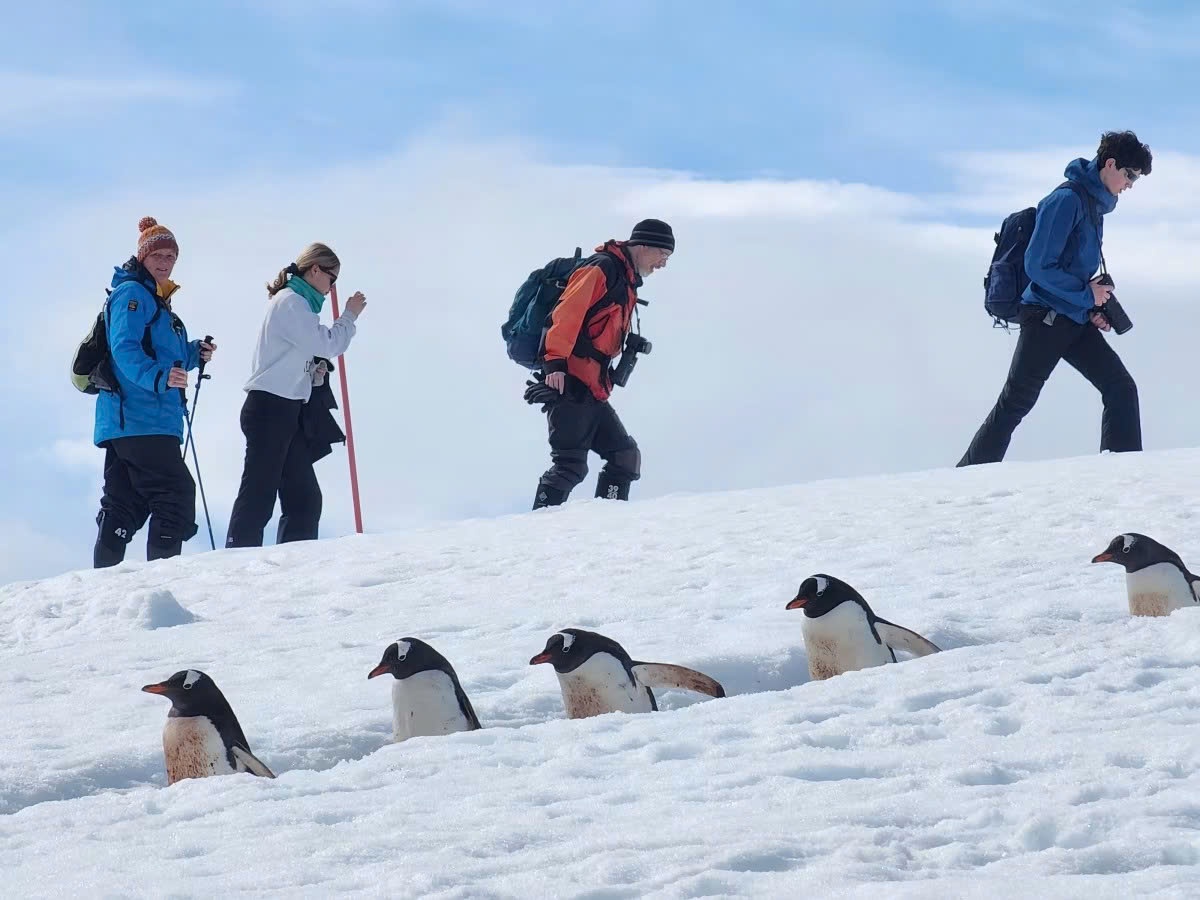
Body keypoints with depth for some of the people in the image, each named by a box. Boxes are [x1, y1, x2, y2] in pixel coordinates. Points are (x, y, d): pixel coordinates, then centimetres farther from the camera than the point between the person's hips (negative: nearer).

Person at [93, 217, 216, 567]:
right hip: (139, 419, -11)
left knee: (124, 505, 10)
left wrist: (193, 354, 11)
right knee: (176, 493, -15)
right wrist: (158, 377, -35)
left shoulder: (156, 299, 24)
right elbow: (124, 350, -20)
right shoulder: (131, 293, -7)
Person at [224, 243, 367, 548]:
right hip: (270, 409, -10)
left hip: (289, 411, 10)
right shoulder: (290, 302, -9)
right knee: (258, 496, -12)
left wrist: (315, 373, 7)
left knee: (305, 499, 7)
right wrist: (350, 315, 1)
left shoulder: (297, 303, 21)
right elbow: (327, 343, -15)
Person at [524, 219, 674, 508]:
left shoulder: (626, 284, 23)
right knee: (571, 465, -15)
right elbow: (566, 313, -18)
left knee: (626, 458, 8)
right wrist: (555, 363, -27)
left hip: (593, 390, 10)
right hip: (570, 384, -10)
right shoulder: (602, 269, -7)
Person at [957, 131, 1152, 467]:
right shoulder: (1067, 200, -14)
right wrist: (1087, 296, -14)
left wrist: (1094, 308, 10)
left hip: (1076, 322, 9)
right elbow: (1038, 265, -19)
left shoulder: (1095, 204, 15)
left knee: (1121, 388, -4)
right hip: (1046, 318, -9)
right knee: (1015, 402, -4)